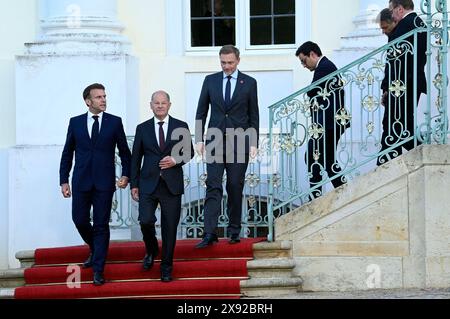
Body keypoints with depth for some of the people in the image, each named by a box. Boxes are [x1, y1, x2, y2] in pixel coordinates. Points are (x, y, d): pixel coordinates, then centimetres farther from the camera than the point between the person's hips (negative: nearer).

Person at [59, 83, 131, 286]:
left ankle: (98, 271, 2)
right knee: (80, 220, 4)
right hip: (81, 181, 2)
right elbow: (67, 153, 9)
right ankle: (95, 250, 34)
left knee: (101, 225, -2)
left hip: (104, 182, -2)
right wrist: (64, 180, 5)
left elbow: (124, 151, 9)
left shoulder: (115, 122, 3)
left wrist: (126, 174, -1)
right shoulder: (75, 122, 6)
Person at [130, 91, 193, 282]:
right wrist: (134, 184, 4)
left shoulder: (181, 127, 5)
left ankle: (166, 267, 15)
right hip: (148, 184, 0)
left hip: (172, 185, 0)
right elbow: (136, 158, 9)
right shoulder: (142, 128, 7)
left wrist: (176, 160, -12)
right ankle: (151, 251, 17)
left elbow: (189, 152, 9)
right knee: (146, 221, -14)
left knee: (170, 227, 2)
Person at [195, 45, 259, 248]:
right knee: (213, 187, -7)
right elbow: (201, 111, 11)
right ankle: (209, 234, -13)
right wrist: (199, 139, 3)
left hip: (239, 142, -1)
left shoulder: (249, 83, 4)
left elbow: (254, 115, 5)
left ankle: (234, 231, 12)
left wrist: (253, 143, -1)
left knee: (235, 187, 3)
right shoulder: (210, 81, 8)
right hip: (215, 141, 1)